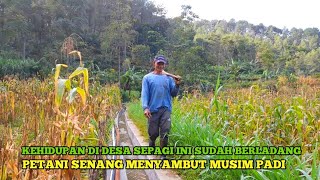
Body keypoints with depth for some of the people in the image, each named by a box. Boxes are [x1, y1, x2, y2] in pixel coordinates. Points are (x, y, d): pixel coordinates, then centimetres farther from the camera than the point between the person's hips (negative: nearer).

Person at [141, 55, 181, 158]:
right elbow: (144, 94, -5)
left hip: (166, 109, 1)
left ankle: (163, 153, 4)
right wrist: (145, 108, -18)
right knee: (153, 132, 6)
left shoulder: (168, 78, 10)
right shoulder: (147, 78, 4)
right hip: (153, 109, -1)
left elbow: (173, 94, 9)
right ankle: (151, 144, 39)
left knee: (165, 132, -7)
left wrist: (177, 85, -9)